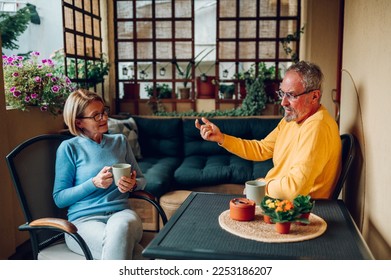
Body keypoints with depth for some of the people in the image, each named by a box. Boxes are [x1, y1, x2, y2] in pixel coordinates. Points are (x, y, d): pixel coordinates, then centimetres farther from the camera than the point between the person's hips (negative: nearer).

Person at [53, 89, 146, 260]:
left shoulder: (119, 141, 15)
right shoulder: (69, 148, 4)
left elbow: (141, 179, 21)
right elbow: (59, 198, 2)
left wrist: (133, 185, -4)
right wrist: (94, 183, -13)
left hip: (120, 212, 3)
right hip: (84, 219, -3)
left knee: (121, 227, -37)